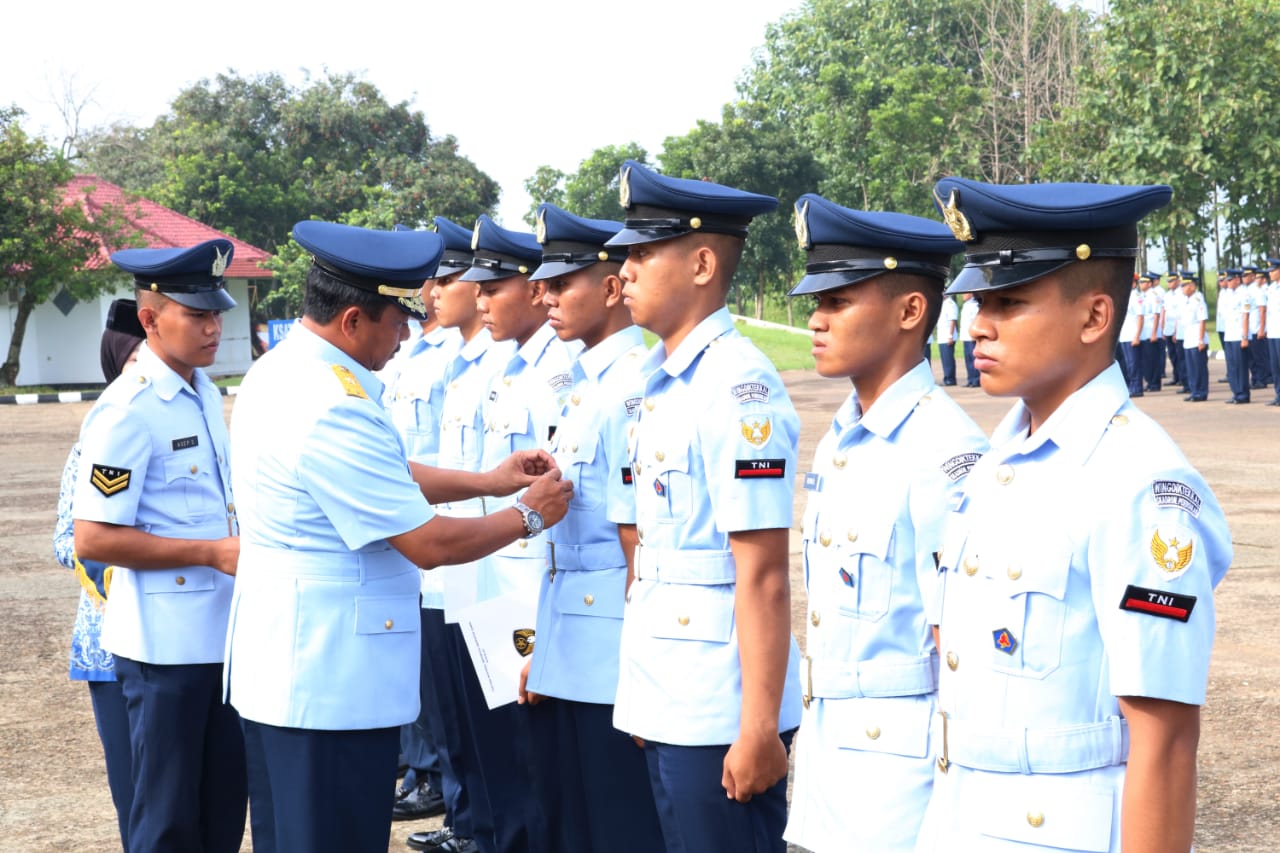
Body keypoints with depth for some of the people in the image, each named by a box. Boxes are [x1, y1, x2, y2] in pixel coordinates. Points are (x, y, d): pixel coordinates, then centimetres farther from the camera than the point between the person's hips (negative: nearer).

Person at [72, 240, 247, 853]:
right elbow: (93, 539, -20)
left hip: (223, 633, 8)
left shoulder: (206, 393, 8)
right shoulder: (127, 412, -18)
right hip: (165, 644, -8)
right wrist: (213, 553, -20)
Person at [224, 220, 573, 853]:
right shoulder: (332, 410, -24)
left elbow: (380, 478, 18)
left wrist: (487, 481, 12)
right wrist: (529, 515, -3)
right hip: (330, 686, -10)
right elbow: (429, 544, -18)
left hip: (280, 671, 10)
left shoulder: (278, 371, 7)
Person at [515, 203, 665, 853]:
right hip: (567, 663, 9)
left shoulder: (633, 388, -16)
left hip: (609, 671, -9)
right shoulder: (586, 385, 13)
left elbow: (639, 542, -18)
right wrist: (543, 649, 17)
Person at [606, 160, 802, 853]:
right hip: (668, 705, 9)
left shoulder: (736, 387, -17)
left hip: (720, 716, -9)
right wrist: (642, 694, 17)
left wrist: (759, 730, -19)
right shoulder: (662, 381, 11)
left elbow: (763, 577, -19)